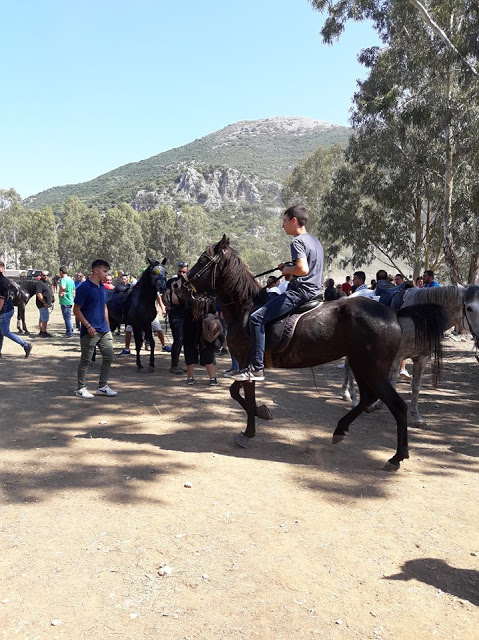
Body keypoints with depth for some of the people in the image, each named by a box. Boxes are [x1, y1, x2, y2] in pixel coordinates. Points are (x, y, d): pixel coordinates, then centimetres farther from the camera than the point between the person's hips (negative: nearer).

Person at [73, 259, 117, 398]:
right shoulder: (84, 288, -12)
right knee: (86, 360, 3)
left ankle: (102, 387, 21)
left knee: (109, 357, 9)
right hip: (90, 332, -8)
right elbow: (76, 310, -13)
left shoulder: (102, 287, 11)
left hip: (104, 331, 8)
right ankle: (81, 389, 16)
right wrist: (88, 326, -18)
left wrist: (107, 326, 16)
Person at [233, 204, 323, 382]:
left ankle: (257, 369, -18)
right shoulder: (314, 240, 19)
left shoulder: (297, 242, -12)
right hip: (315, 291, 11)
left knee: (257, 317, -15)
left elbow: (303, 269, -27)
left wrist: (287, 270, -7)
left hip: (300, 292, -11)